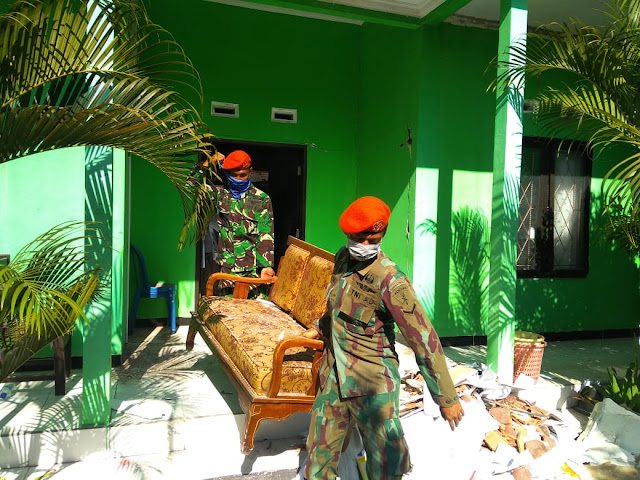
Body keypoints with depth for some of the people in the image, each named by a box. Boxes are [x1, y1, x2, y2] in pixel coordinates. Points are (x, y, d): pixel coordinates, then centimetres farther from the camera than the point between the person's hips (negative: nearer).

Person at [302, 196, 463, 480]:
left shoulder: (390, 280, -23)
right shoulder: (343, 258, -1)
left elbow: (423, 339, -21)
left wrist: (446, 397, -18)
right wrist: (321, 328, 28)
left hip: (372, 381, -6)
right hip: (334, 372, 6)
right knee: (320, 450, 18)